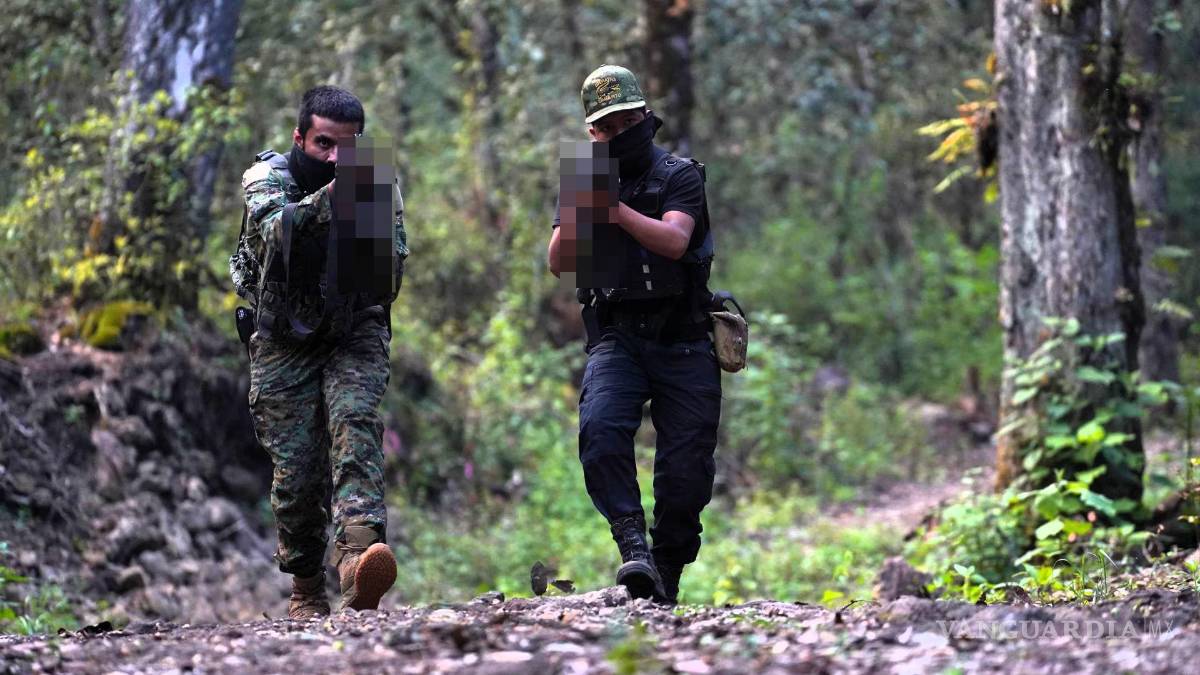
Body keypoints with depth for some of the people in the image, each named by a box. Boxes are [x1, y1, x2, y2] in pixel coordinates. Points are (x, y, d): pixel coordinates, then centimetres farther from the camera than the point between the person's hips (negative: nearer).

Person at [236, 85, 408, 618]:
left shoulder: (378, 186, -6)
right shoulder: (268, 177, -10)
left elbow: (390, 283, -8)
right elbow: (267, 236, -32)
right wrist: (325, 199, -44)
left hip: (354, 335, 0)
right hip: (285, 340, 0)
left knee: (354, 426, -26)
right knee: (295, 470, -4)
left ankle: (358, 559, -45)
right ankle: (306, 589, 18)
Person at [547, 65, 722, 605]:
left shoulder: (679, 176, 3)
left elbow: (674, 241, -14)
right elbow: (560, 264, 3)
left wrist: (614, 207, -22)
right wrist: (578, 203, -13)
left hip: (682, 342, -1)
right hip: (616, 340, 1)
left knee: (686, 468, -4)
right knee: (599, 430, -28)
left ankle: (667, 570, 13)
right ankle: (633, 546, -31)